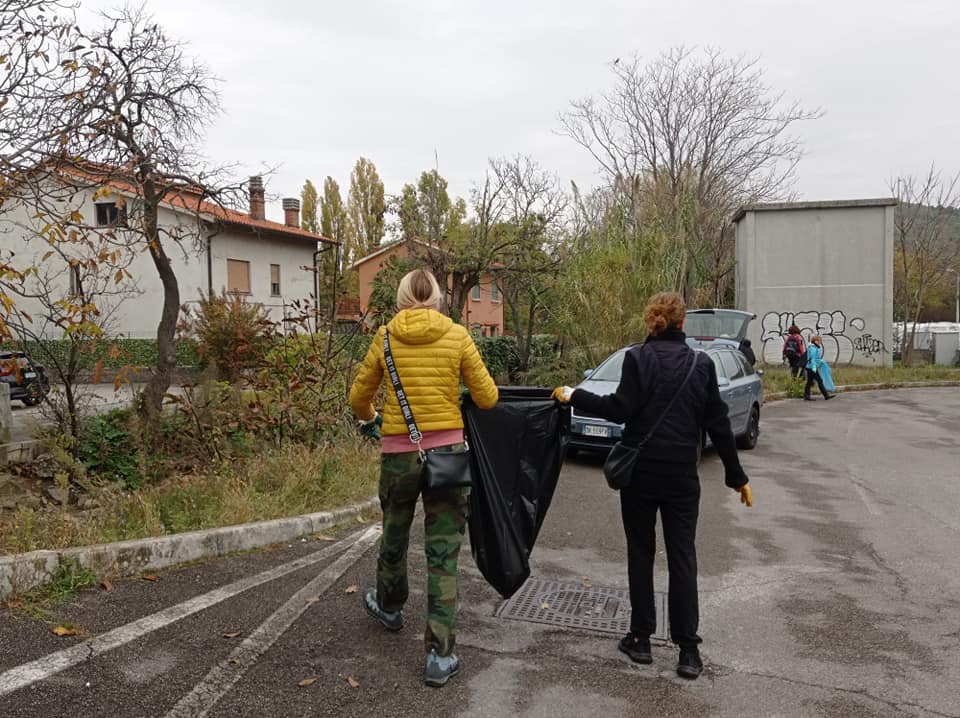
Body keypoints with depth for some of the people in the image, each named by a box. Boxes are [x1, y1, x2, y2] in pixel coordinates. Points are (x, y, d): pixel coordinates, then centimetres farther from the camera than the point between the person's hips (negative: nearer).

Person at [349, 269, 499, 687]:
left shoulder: (386, 337, 0)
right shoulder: (457, 336, -3)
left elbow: (358, 398, 9)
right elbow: (487, 398, -1)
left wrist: (368, 420, 31)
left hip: (398, 453, 1)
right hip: (448, 451, -1)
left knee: (394, 536, 25)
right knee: (443, 555, 5)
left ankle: (389, 607, 51)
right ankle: (440, 655, 8)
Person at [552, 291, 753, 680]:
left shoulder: (637, 357, -7)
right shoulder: (701, 363, 3)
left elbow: (621, 408, -15)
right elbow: (718, 424, 3)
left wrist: (574, 396, -4)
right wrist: (737, 477, 10)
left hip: (640, 470, -2)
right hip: (682, 473, 2)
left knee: (640, 552, 10)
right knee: (682, 556, 8)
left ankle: (641, 638, 18)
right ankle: (688, 648, 9)